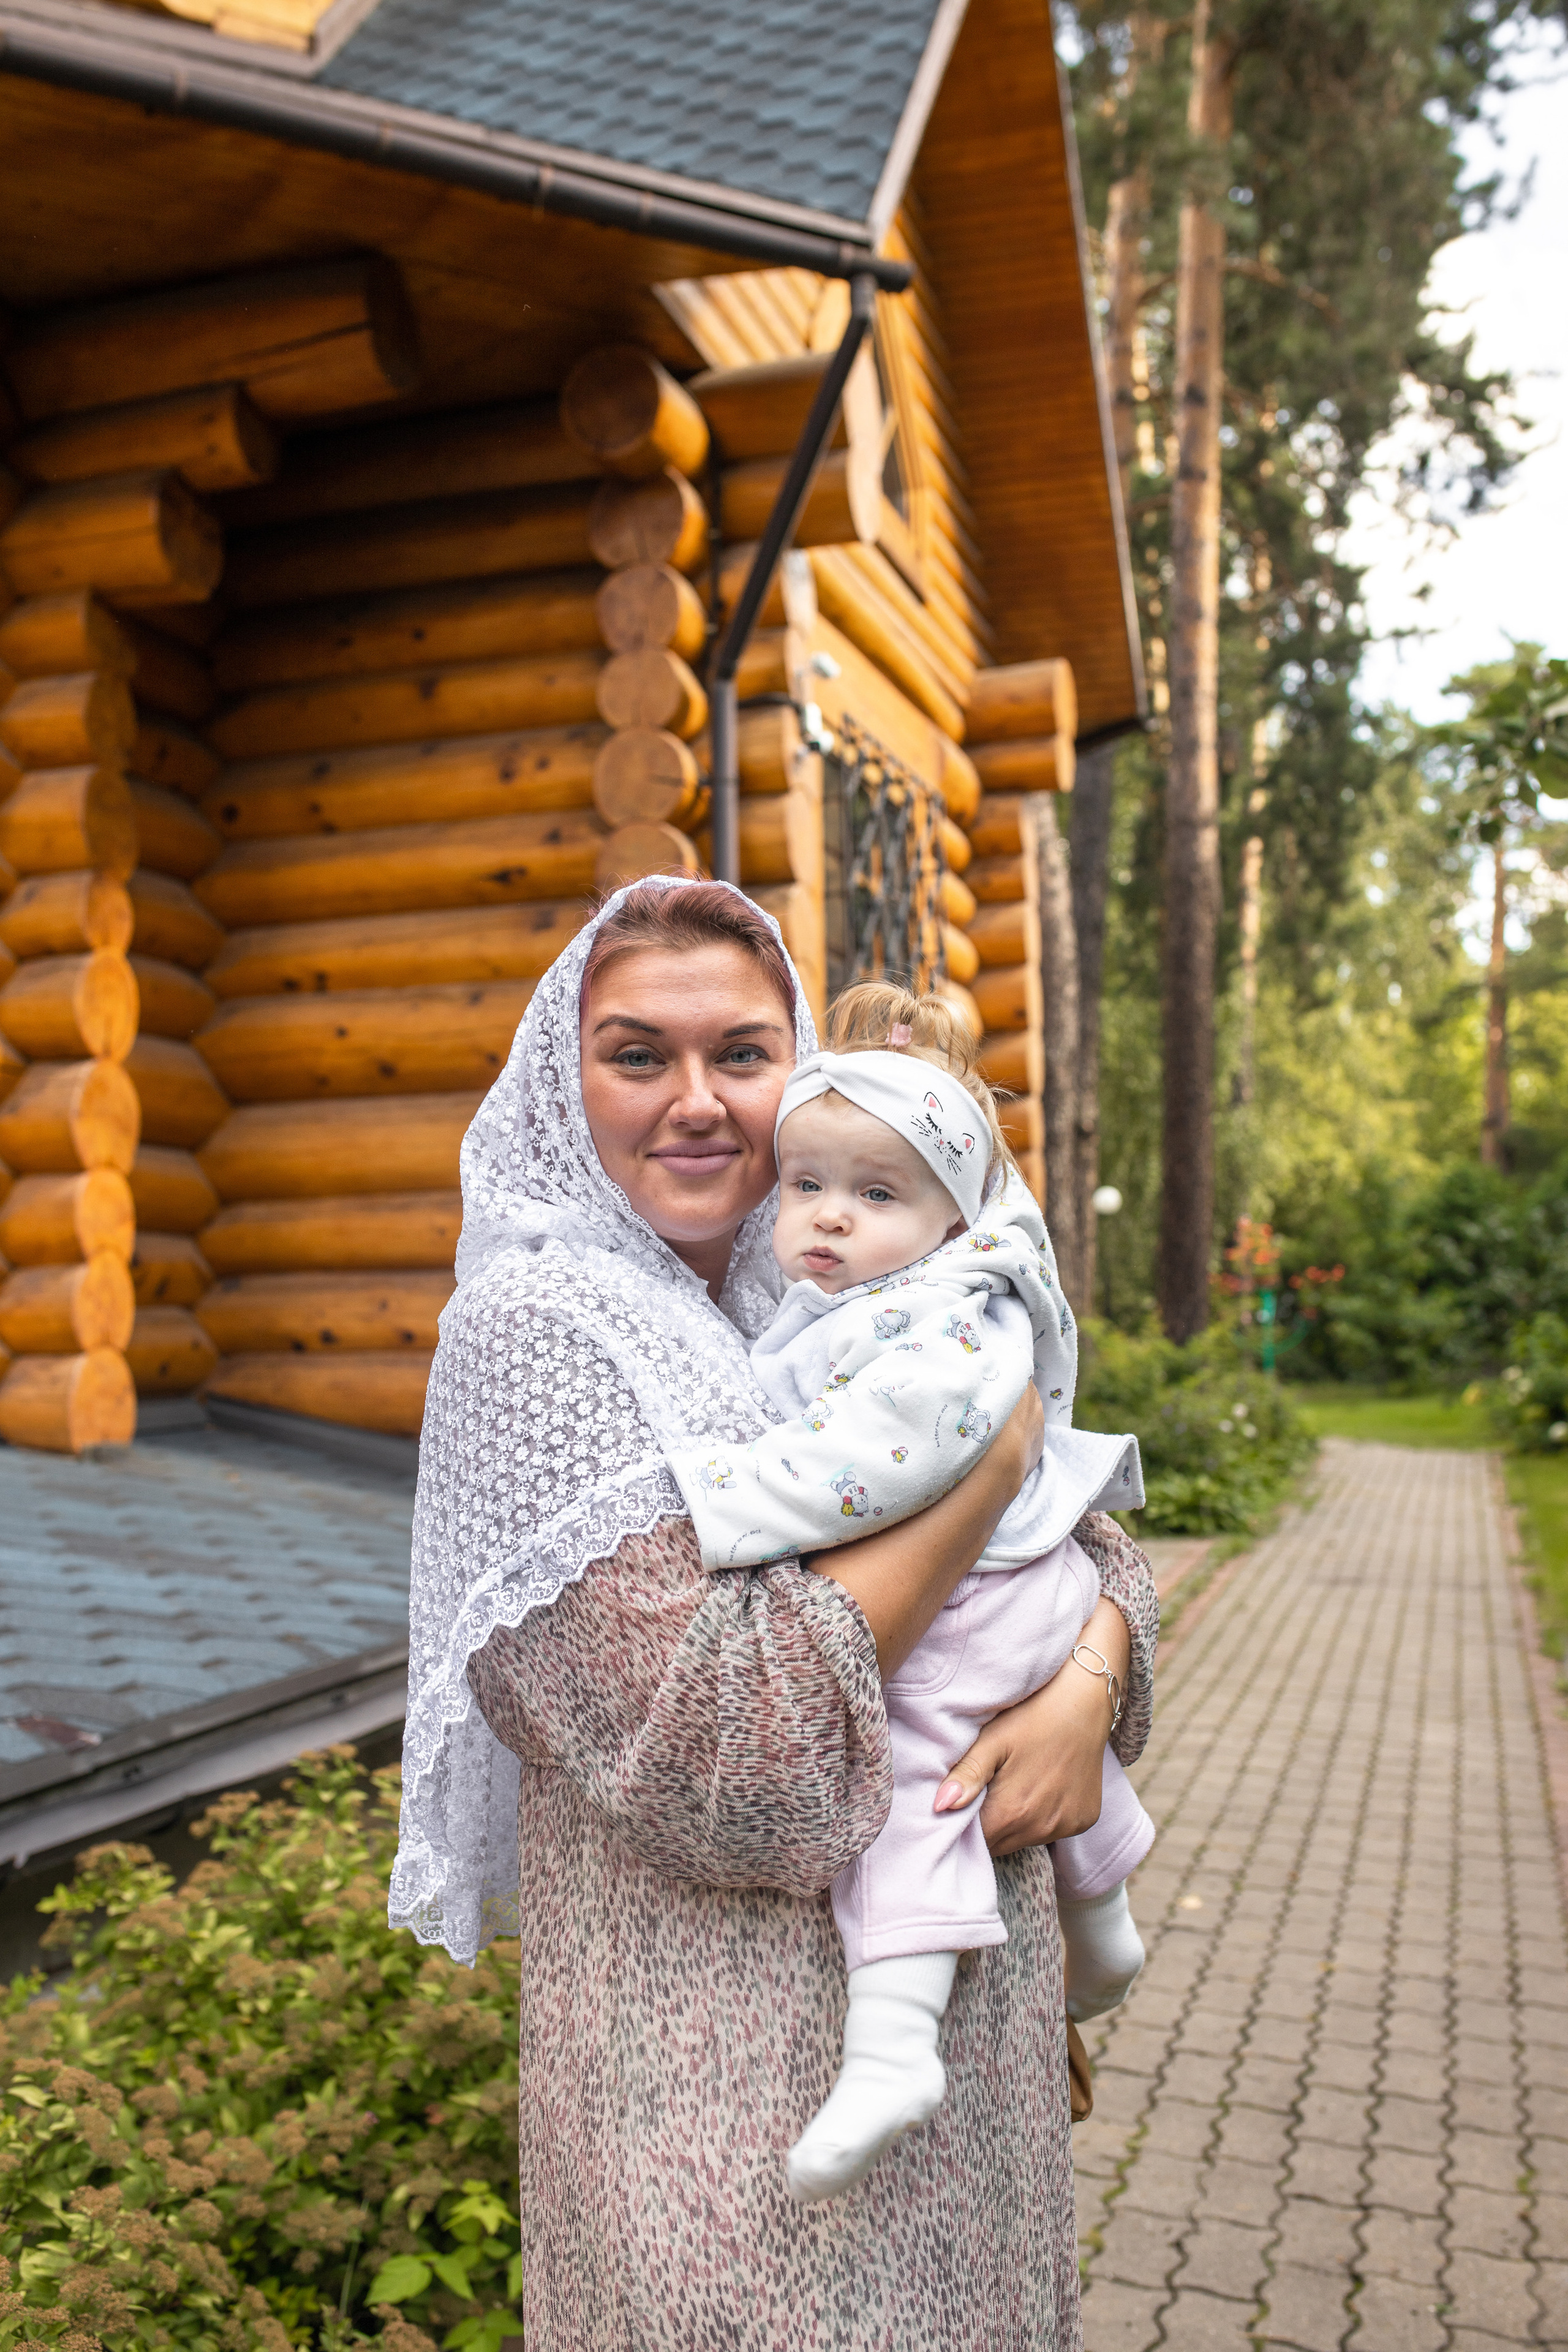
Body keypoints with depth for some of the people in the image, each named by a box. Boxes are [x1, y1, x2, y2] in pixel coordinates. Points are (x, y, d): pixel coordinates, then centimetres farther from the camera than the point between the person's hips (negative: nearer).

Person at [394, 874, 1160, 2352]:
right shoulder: (532, 1332, -17)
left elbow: (1094, 1544, 9)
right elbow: (726, 1752, -26)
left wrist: (1088, 1684, -14)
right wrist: (986, 1465, -20)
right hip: (721, 2057, -6)